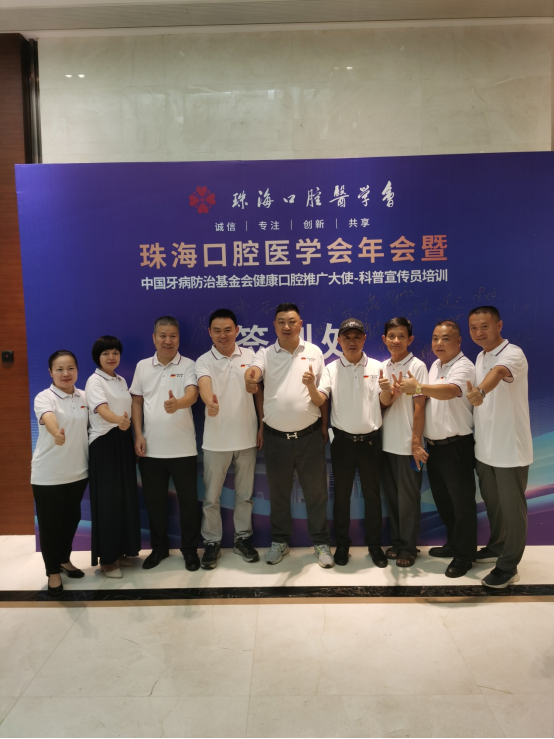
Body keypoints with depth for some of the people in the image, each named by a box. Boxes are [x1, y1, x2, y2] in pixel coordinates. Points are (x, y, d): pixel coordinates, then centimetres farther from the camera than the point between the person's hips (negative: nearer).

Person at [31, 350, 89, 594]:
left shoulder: (84, 397, 3)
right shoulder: (44, 398, -15)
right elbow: (48, 418, -37)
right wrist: (57, 433, -58)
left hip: (78, 471, 5)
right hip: (48, 474, -5)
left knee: (72, 518, 18)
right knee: (50, 523, 6)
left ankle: (65, 559, 39)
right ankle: (53, 571, 23)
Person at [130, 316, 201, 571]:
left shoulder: (188, 365, -5)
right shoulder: (142, 366, 6)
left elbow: (192, 394, -21)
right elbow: (137, 401, 10)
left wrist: (178, 403, -44)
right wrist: (138, 435, 1)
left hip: (182, 448, -3)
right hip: (151, 448, 3)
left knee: (188, 500, 6)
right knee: (154, 500, 14)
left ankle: (190, 549, 24)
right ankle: (159, 547, 32)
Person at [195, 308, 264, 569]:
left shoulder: (250, 356, 1)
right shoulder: (204, 361, -6)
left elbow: (259, 391, 7)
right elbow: (204, 384, -28)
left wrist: (262, 426, 4)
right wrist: (209, 401, -50)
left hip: (247, 438, 2)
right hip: (216, 440, -2)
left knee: (245, 494, 15)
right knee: (211, 497, 8)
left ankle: (242, 537, 32)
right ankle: (212, 542, 25)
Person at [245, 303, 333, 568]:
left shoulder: (314, 352, 3)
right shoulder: (265, 354, 0)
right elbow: (254, 370, -23)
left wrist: (325, 424, 6)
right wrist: (249, 377, -47)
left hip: (309, 435, 0)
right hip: (276, 437, 0)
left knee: (316, 491, 9)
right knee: (278, 492, 14)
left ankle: (321, 543, 26)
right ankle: (279, 541, 32)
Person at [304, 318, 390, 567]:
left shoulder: (375, 367, 0)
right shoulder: (331, 369, -1)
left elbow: (386, 401, -8)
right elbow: (320, 400, -12)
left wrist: (386, 388, -31)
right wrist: (310, 386, -34)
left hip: (370, 440, 0)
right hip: (342, 441, 0)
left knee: (372, 494, 11)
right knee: (341, 494, 10)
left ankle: (374, 545, 27)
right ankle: (342, 544, 26)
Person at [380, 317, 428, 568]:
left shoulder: (417, 366, -8)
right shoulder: (382, 368, 9)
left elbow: (419, 407, -10)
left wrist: (416, 443, -13)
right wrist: (391, 394, -11)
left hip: (408, 445, -5)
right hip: (386, 443, 5)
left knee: (408, 498, 4)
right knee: (391, 496, 13)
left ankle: (408, 547, 18)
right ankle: (397, 542, 28)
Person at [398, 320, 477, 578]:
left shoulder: (463, 367, -16)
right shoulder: (435, 365, 12)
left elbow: (449, 392, -36)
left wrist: (419, 387, -45)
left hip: (456, 447, -9)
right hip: (434, 446, 9)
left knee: (461, 502, 3)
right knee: (442, 499, 19)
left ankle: (464, 555, 17)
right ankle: (453, 544, 36)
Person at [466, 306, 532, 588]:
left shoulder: (512, 354, -18)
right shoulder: (480, 357, 8)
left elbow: (497, 373, -43)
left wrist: (480, 391, -60)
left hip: (510, 449, -7)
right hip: (484, 448, 8)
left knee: (511, 508, 7)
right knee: (492, 503, 22)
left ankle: (508, 567, 20)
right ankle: (496, 547, 42)